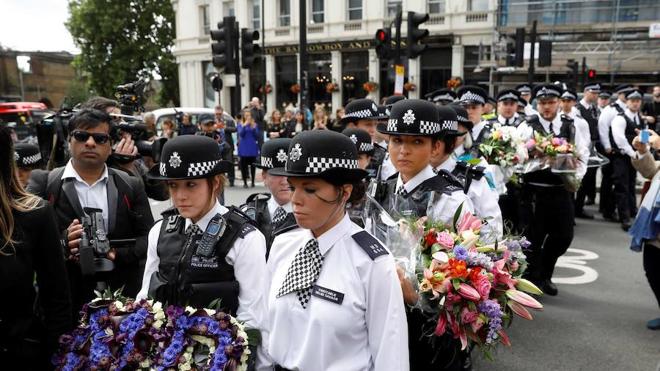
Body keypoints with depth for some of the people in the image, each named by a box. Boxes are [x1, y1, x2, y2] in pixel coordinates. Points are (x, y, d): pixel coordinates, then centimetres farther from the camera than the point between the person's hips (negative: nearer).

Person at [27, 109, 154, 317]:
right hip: (62, 302, -1)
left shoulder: (131, 187, 6)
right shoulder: (43, 183, 2)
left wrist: (116, 253, -14)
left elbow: (148, 237, 4)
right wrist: (63, 241, -22)